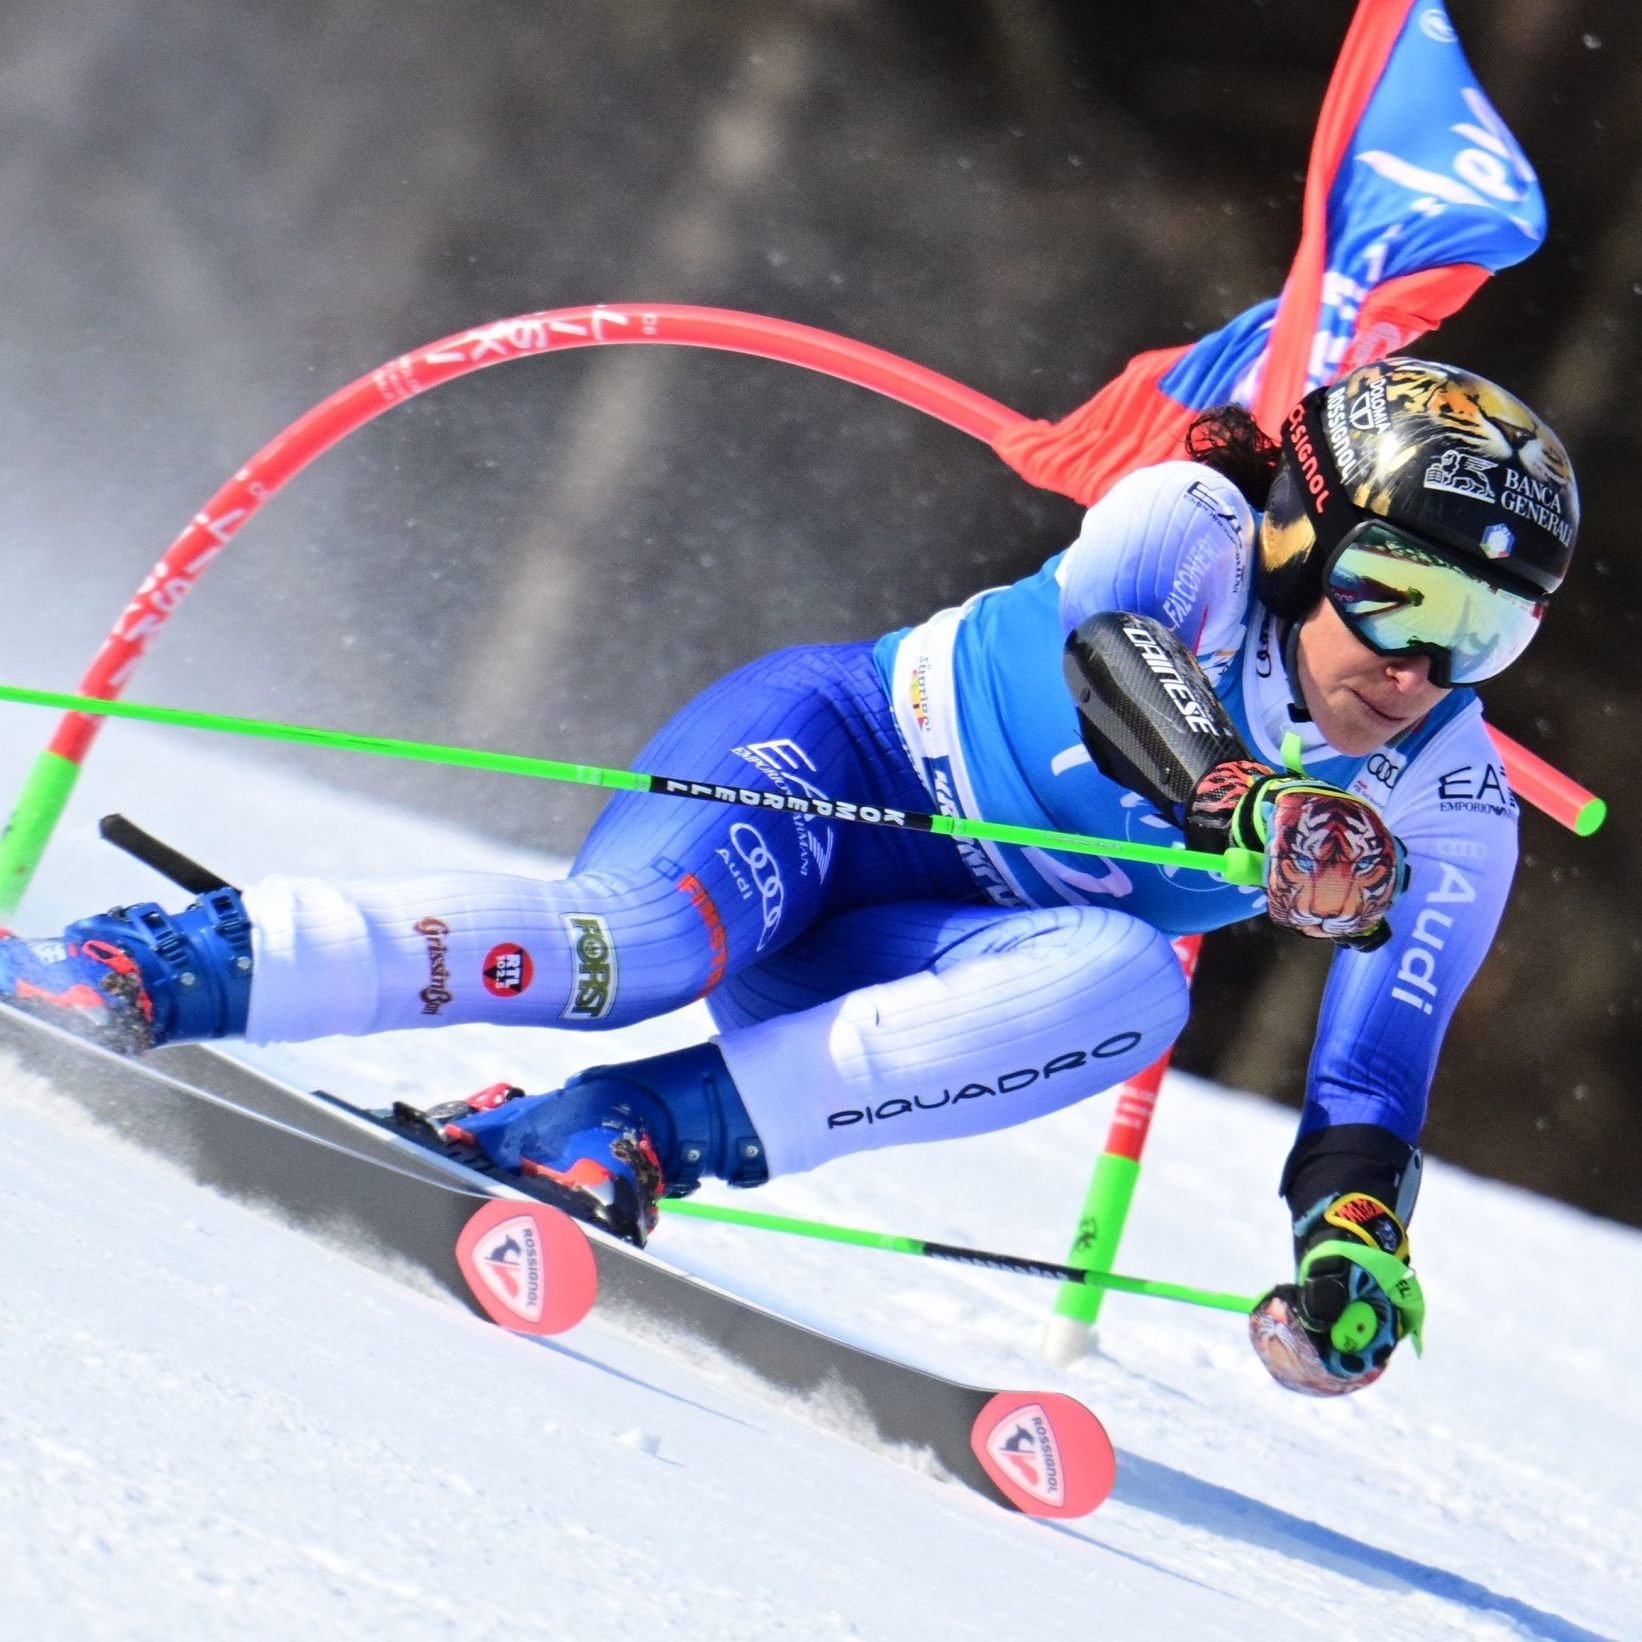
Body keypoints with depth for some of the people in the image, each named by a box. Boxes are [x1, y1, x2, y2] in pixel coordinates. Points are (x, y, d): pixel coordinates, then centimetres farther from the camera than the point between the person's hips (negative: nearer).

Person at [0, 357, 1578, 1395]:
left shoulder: (1448, 823, -5)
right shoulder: (1195, 526, -15)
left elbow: (1375, 1077, -6)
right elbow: (1100, 639, -35)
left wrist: (1353, 1242, -24)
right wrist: (1246, 804, -50)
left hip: (913, 962, 4)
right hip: (831, 756, -4)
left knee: (1125, 985, -30)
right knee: (642, 940, -36)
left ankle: (632, 1131, -31)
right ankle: (151, 963, -30)